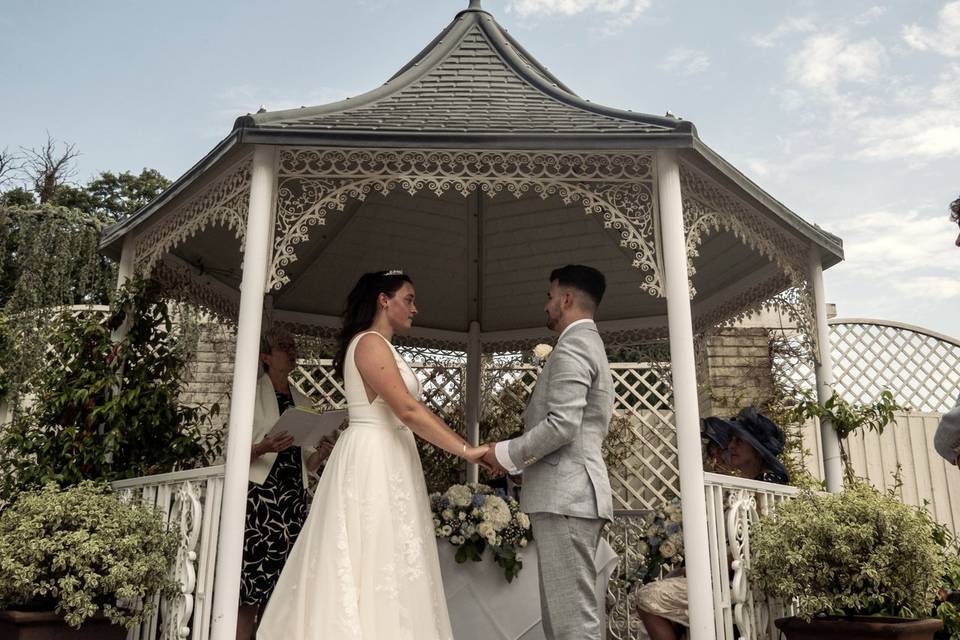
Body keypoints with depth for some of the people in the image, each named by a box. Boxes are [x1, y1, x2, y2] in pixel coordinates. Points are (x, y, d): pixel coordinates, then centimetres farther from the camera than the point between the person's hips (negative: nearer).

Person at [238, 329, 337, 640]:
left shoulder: (303, 402, 17)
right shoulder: (252, 395, 4)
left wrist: (321, 453, -2)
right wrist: (263, 447, -21)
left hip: (294, 499, 4)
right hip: (259, 495, -4)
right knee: (251, 586, -10)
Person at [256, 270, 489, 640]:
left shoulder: (381, 347, 20)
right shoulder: (371, 343, -11)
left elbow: (405, 412, 16)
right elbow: (408, 411, -20)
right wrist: (467, 451, -19)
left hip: (385, 463, 10)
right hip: (373, 462, -10)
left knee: (383, 560, 7)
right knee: (375, 563, -8)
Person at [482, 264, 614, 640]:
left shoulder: (572, 346, -9)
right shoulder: (589, 344, 23)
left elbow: (562, 425, -21)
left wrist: (506, 454, -8)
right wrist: (518, 457, 17)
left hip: (565, 495, -11)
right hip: (572, 493, 11)